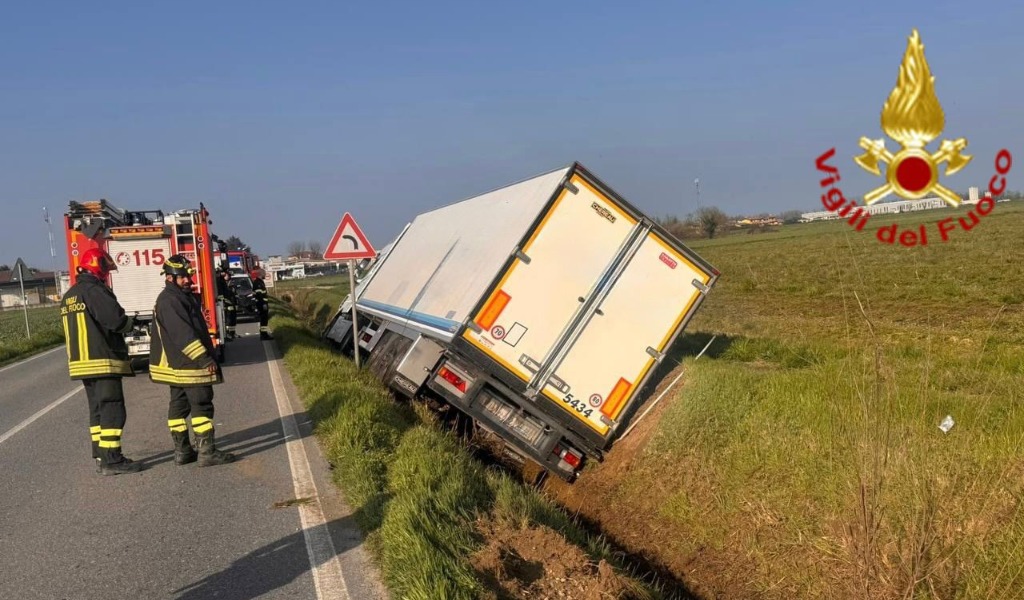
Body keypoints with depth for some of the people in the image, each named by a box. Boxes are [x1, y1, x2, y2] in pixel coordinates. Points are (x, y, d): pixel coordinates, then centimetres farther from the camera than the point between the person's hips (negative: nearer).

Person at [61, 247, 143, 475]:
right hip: (103, 362, -9)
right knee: (112, 410, -7)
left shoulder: (69, 296, 16)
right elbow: (115, 319, -24)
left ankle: (100, 457, 19)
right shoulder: (94, 290, -15)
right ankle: (111, 460, -8)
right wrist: (130, 324, -2)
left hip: (81, 361, 10)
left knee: (97, 410, 15)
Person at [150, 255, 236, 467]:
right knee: (202, 405, -9)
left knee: (179, 406, 12)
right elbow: (183, 335, -24)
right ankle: (206, 452, -8)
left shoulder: (184, 296, 17)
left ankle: (182, 451, 19)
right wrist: (205, 359, -25)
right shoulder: (169, 301, -17)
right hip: (188, 364, -11)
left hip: (178, 366, 11)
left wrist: (205, 357, 23)